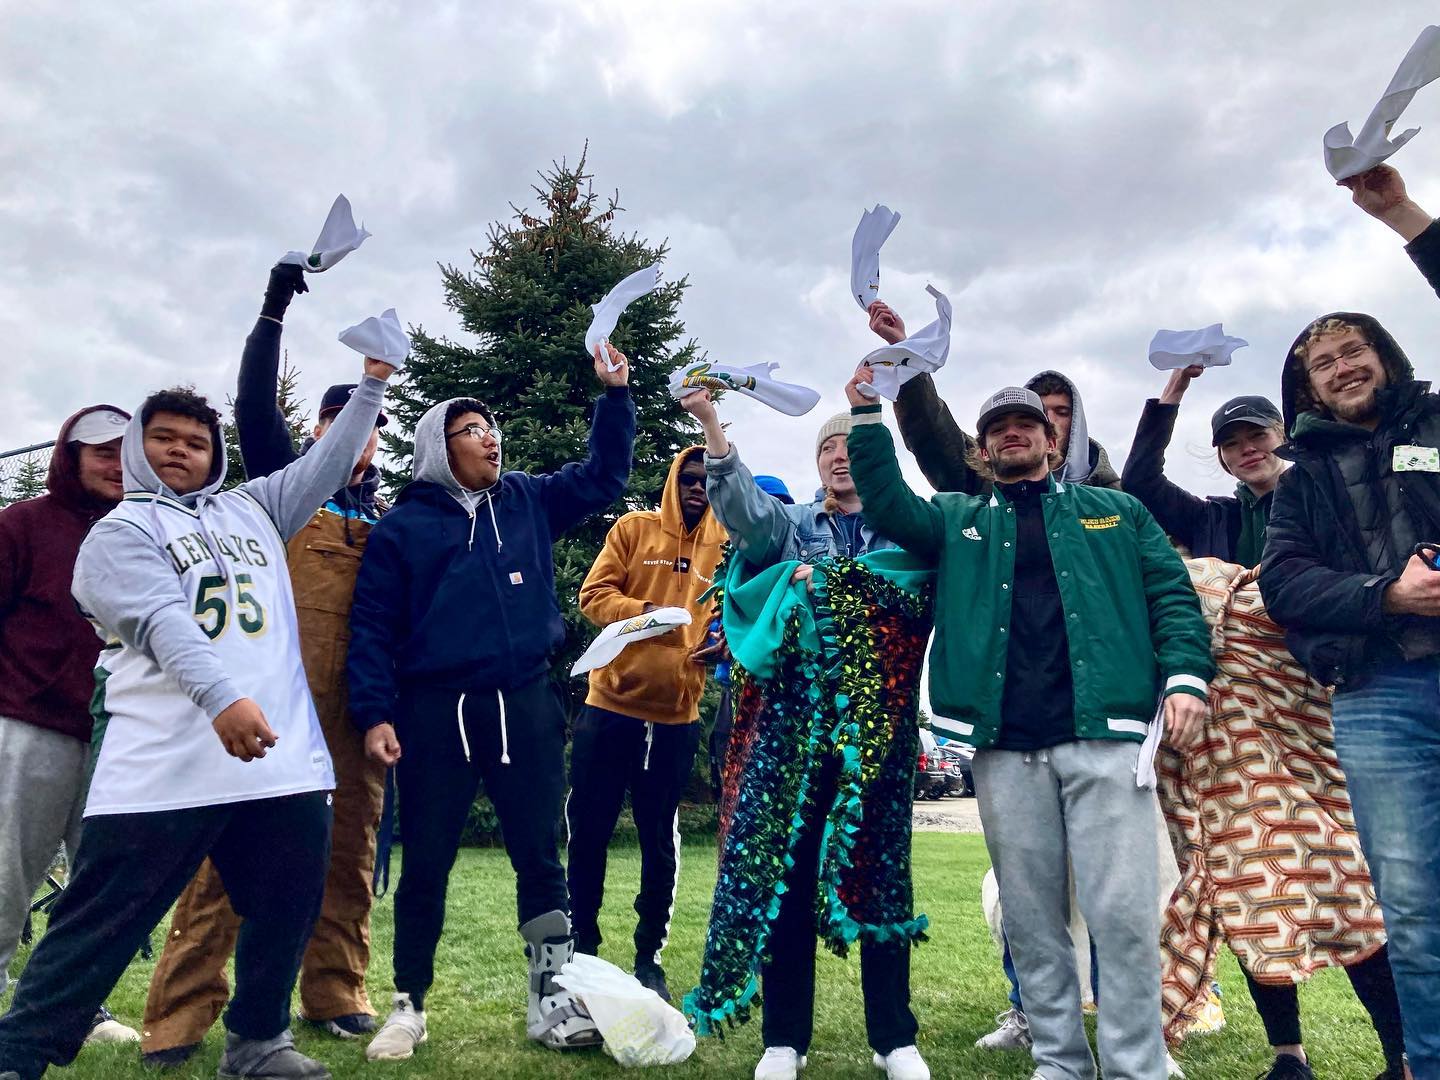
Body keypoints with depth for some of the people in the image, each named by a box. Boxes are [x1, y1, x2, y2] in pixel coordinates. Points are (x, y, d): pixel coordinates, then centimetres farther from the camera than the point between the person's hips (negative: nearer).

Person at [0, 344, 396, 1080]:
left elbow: (328, 462, 22)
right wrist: (221, 697, -29)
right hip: (167, 764, -5)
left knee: (288, 910, 11)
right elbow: (161, 620, -14)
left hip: (284, 756, 5)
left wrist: (372, 384, 16)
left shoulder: (252, 509, 21)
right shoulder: (121, 530, 4)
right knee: (101, 922, 2)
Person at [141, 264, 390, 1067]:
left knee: (349, 843, 7)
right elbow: (255, 404, -2)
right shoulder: (286, 481, 11)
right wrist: (275, 308, -7)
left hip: (357, 698, 3)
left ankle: (336, 992, 19)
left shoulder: (389, 515, 16)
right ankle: (184, 1010, 4)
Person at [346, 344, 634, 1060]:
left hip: (526, 707, 2)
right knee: (425, 865, 8)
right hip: (435, 713, -2)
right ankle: (409, 1006, 25)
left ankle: (551, 998, 19)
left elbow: (604, 476, 17)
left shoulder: (529, 502, 10)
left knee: (539, 857, 7)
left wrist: (614, 394, 8)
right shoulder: (402, 526, 2)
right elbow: (373, 625, 0)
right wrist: (374, 713, -9)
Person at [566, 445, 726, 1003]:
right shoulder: (634, 528, 4)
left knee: (659, 840, 10)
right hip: (611, 704, -1)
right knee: (588, 830, 6)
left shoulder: (729, 546, 7)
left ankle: (649, 956, 24)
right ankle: (581, 948, 22)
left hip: (677, 715, 1)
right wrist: (642, 612, -20)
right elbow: (594, 593, -2)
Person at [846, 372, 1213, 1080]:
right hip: (1004, 746, 2)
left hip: (1104, 735, -1)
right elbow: (887, 505, 6)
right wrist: (866, 414, -3)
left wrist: (1185, 676, -6)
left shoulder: (1116, 512, 18)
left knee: (1123, 913, -4)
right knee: (1031, 920, 8)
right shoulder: (958, 521, 20)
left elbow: (1171, 594, 10)